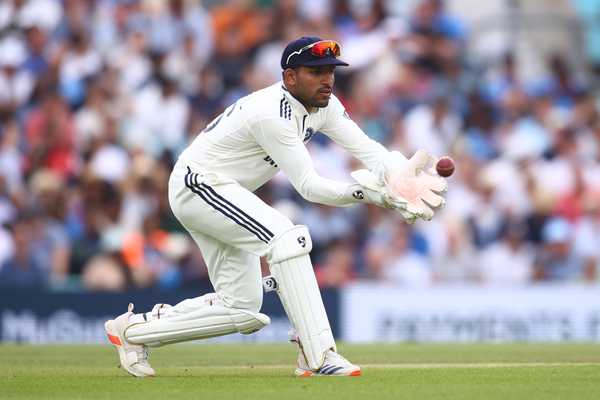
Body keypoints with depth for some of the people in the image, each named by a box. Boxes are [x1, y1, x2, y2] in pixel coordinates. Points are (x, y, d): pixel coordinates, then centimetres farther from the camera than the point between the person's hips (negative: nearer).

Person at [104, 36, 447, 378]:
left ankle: (133, 328, 19)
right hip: (199, 185, -10)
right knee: (287, 236, -30)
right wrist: (364, 192, -41)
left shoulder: (324, 105, -1)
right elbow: (308, 186, -28)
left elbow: (367, 149, -10)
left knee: (242, 310, 7)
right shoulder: (271, 113, -27)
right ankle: (319, 357, -32)